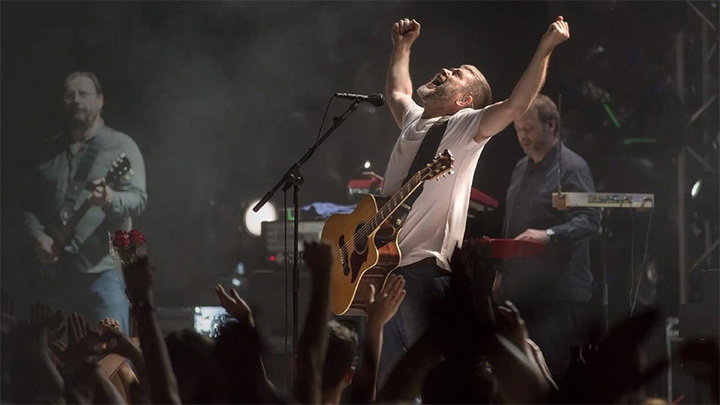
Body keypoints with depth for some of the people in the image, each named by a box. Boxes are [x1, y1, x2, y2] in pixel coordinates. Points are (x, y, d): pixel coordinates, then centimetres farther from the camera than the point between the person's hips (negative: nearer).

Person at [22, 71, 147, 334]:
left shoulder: (120, 146, 0)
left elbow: (138, 199, -12)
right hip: (58, 272, 5)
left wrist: (110, 199, -33)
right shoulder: (50, 150, 15)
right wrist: (39, 237, -4)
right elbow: (31, 204, 16)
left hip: (104, 270, -5)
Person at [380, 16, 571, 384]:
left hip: (423, 267, -8)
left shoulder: (466, 126, -2)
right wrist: (402, 47, 43)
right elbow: (397, 93, 43)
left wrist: (545, 48, -23)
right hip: (382, 262, 8)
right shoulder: (414, 121, 20)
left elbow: (516, 104, -16)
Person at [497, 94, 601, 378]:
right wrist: (502, 274, 22)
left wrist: (550, 234, -34)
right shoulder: (523, 168, 19)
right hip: (520, 291, 8)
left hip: (558, 293, -8)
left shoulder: (571, 168, -8)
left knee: (555, 372, -10)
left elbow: (590, 220, -20)